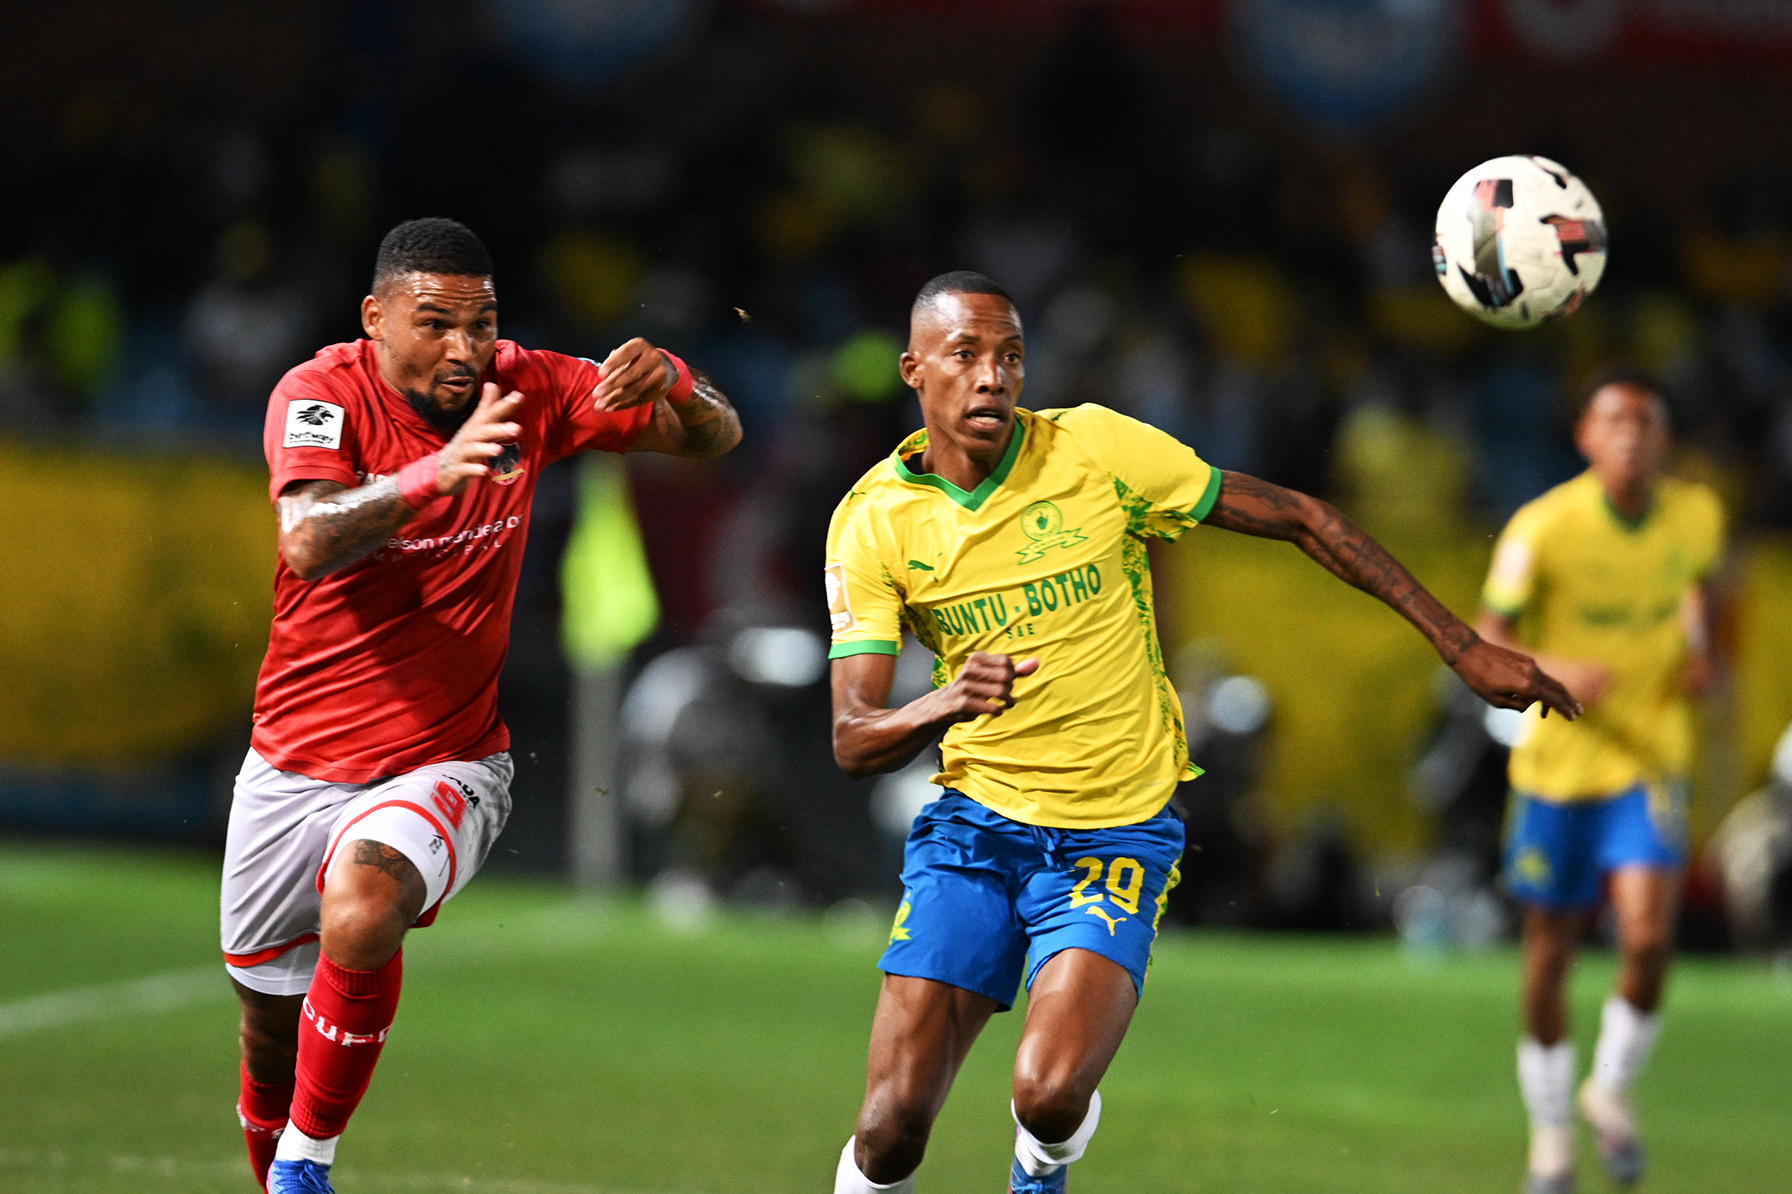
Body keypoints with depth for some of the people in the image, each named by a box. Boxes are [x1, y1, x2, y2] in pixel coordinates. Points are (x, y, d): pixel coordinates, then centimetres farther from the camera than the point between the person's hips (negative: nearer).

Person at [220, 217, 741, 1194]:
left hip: (447, 765, -1)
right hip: (295, 764, 1)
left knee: (360, 913, -32)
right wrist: (434, 472, -48)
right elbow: (308, 544, -32)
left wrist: (668, 381, -24)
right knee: (271, 1029, 12)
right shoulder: (322, 395, -14)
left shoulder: (524, 393, -6)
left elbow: (714, 437, 0)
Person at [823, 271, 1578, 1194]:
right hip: (973, 826, 1)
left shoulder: (1095, 450, -9)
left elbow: (1302, 521, -1)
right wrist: (945, 707, -33)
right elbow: (853, 741, -10)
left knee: (1050, 1093, -23)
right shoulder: (873, 521, -5)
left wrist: (1462, 646, -2)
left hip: (1118, 833, -1)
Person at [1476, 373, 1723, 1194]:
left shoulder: (1695, 515, -4)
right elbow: (1486, 645, -10)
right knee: (1549, 958, 7)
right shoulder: (1543, 528, -15)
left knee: (1647, 935, -19)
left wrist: (1698, 649, 1)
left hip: (1650, 764, 1)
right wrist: (1554, 672, -29)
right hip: (1558, 764, -1)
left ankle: (1612, 1091, 8)